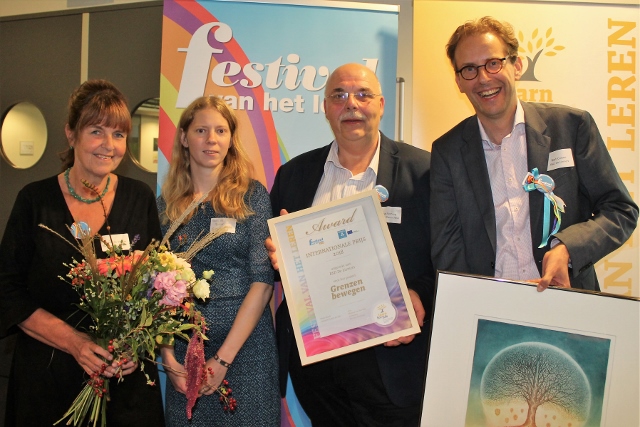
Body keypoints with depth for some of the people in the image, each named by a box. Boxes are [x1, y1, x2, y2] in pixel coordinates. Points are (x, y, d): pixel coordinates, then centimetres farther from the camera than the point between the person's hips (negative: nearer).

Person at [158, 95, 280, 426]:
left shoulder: (252, 195, -5)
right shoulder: (168, 202, 4)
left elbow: (262, 280, -10)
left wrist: (223, 358, -14)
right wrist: (168, 355, -6)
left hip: (244, 341, -2)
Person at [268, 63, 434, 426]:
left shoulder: (424, 170, -4)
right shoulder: (294, 174, 7)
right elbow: (276, 251, 12)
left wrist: (421, 297, -20)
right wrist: (279, 256, -10)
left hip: (390, 359, -3)